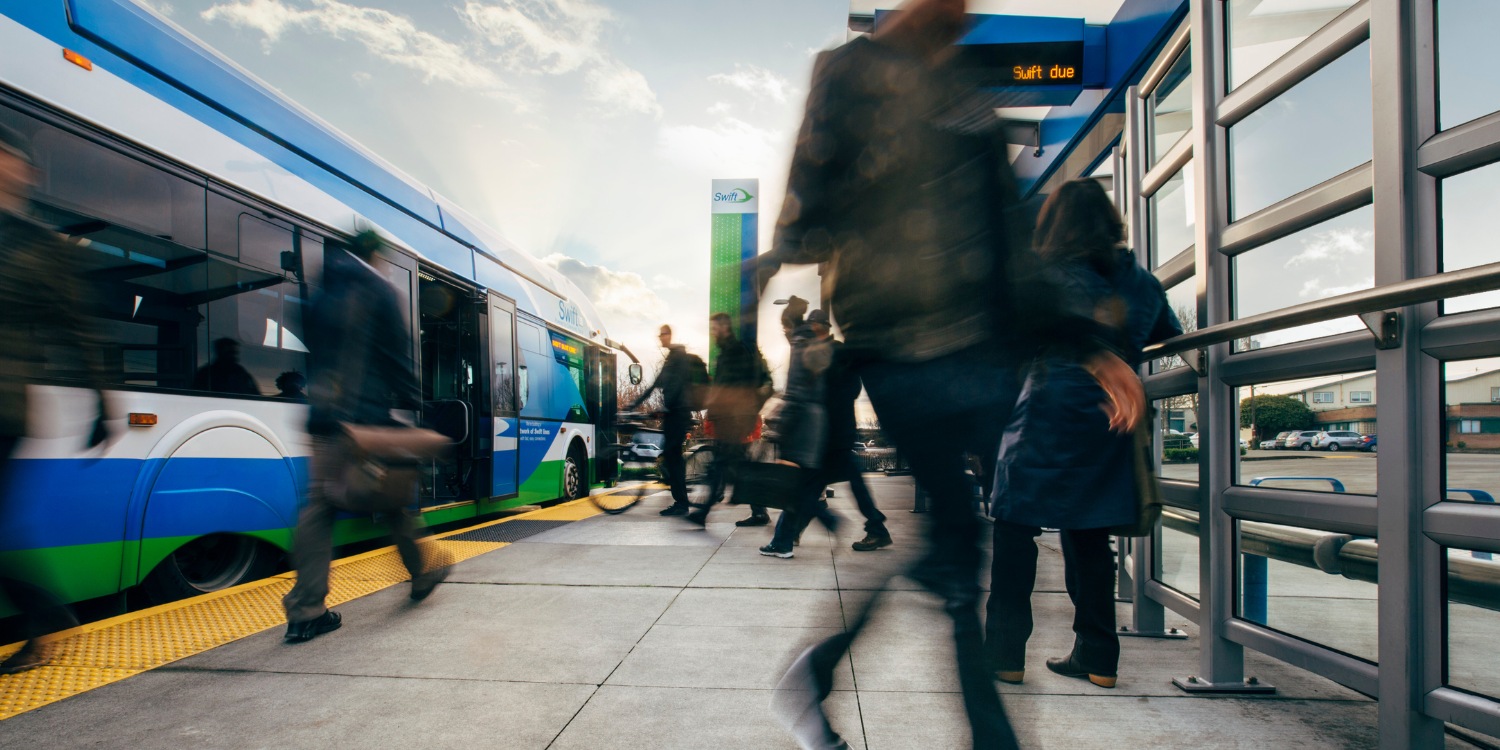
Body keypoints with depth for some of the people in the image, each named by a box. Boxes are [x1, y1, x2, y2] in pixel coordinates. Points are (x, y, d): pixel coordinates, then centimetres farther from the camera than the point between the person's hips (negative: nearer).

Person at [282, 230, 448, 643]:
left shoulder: (322, 294, 15)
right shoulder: (378, 291, -3)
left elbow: (313, 355, 17)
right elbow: (397, 356, -6)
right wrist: (411, 404, -2)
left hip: (324, 417, 5)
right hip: (368, 415, -5)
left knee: (319, 504, 2)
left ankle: (306, 611, 0)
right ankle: (422, 573, 26)